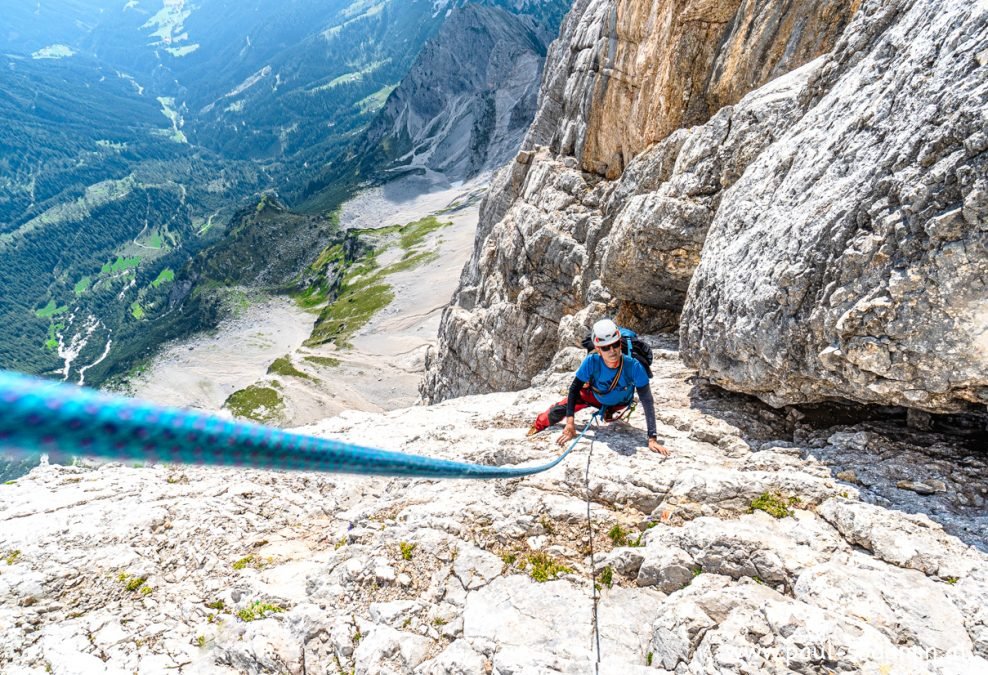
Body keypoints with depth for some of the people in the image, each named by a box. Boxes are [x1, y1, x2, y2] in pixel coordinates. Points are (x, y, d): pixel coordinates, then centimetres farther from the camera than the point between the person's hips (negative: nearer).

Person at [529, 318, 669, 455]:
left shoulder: (634, 366, -41)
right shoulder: (591, 362, -38)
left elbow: (647, 401, -36)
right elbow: (575, 388, -24)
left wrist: (652, 439, -40)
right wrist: (570, 421, -31)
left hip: (620, 402, 0)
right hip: (594, 396, 0)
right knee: (560, 409, -5)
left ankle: (609, 413, 54)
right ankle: (540, 424, 25)